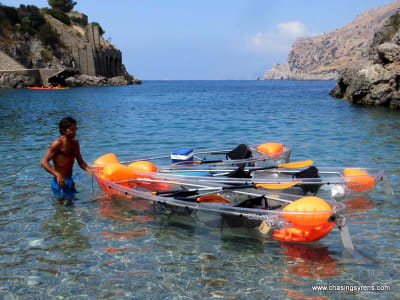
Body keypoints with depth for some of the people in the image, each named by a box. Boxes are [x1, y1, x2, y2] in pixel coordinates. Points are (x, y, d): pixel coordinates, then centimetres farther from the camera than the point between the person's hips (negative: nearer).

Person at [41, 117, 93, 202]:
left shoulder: (75, 143, 10)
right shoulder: (58, 144, -14)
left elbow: (80, 161, 14)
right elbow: (43, 162, -20)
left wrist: (88, 169, -8)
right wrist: (57, 174, -33)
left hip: (69, 180, 8)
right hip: (60, 181, -8)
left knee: (70, 202, 15)